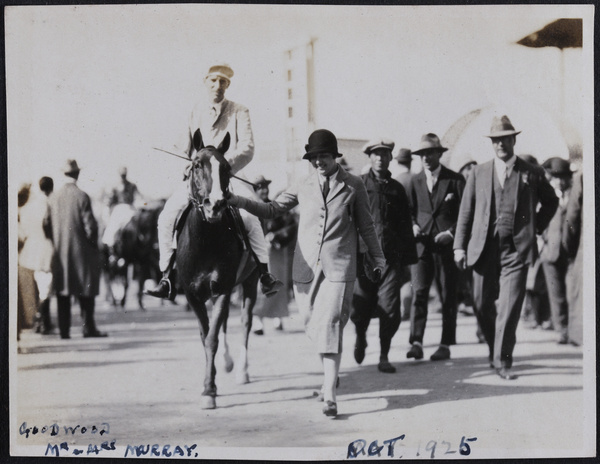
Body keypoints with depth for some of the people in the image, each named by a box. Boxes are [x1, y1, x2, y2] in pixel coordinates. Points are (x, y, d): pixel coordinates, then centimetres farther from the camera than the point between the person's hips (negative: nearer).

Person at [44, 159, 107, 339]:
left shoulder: (53, 198, 0)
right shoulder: (82, 197, -12)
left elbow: (47, 223, 3)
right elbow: (90, 225, -12)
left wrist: (56, 244, 15)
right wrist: (93, 245, 3)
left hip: (59, 252, 4)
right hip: (80, 250, -4)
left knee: (62, 292, 8)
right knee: (86, 291, 6)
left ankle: (64, 330, 8)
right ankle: (88, 327, 6)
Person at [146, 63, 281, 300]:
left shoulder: (239, 112, 3)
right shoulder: (197, 110, 15)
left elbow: (247, 148, -7)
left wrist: (229, 163, -25)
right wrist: (187, 159, -2)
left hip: (223, 178, -4)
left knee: (250, 218, -24)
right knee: (166, 218, -11)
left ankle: (264, 274, -9)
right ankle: (167, 278, -3)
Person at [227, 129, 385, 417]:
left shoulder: (353, 186, 3)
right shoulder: (303, 187, 9)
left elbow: (366, 226, 10)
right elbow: (272, 210, 10)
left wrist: (377, 260, 16)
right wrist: (238, 201, -2)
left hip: (339, 269, -3)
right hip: (306, 269, 3)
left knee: (330, 326, -13)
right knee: (314, 327, 10)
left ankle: (329, 396, -13)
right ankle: (330, 373, 36)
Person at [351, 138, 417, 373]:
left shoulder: (396, 188, 13)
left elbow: (405, 226, 14)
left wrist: (408, 257, 9)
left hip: (391, 256, 2)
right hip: (363, 254, -1)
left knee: (390, 309, -6)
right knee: (360, 308, 1)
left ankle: (384, 356, 5)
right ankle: (360, 337, 33)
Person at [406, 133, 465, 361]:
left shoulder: (455, 180, 2)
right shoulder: (415, 181, 11)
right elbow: (409, 210, 17)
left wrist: (451, 232, -12)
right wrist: (413, 225, -3)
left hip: (447, 244, -2)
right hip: (422, 244, 2)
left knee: (448, 297, 4)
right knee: (419, 293, -10)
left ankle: (445, 345, 11)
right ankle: (416, 343, -13)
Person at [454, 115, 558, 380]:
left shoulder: (532, 174, 5)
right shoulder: (479, 173, 8)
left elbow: (550, 202, 22)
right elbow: (466, 211, 8)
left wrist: (537, 227, 12)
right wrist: (460, 246, 2)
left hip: (516, 249, -2)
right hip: (484, 248, 2)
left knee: (510, 306, -9)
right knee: (482, 305, 8)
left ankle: (502, 361, -3)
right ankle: (494, 349, 30)